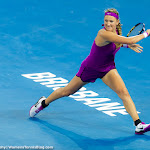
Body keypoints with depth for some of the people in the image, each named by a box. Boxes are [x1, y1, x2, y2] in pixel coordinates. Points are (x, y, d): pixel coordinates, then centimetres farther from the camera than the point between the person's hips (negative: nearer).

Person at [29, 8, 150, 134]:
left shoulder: (116, 32, -9)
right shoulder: (103, 34, -35)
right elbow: (129, 40, -41)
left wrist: (127, 45, -1)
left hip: (107, 69, 5)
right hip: (90, 68, -5)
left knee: (123, 92, -18)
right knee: (67, 91, 15)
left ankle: (139, 125, -23)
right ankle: (44, 103, 43)